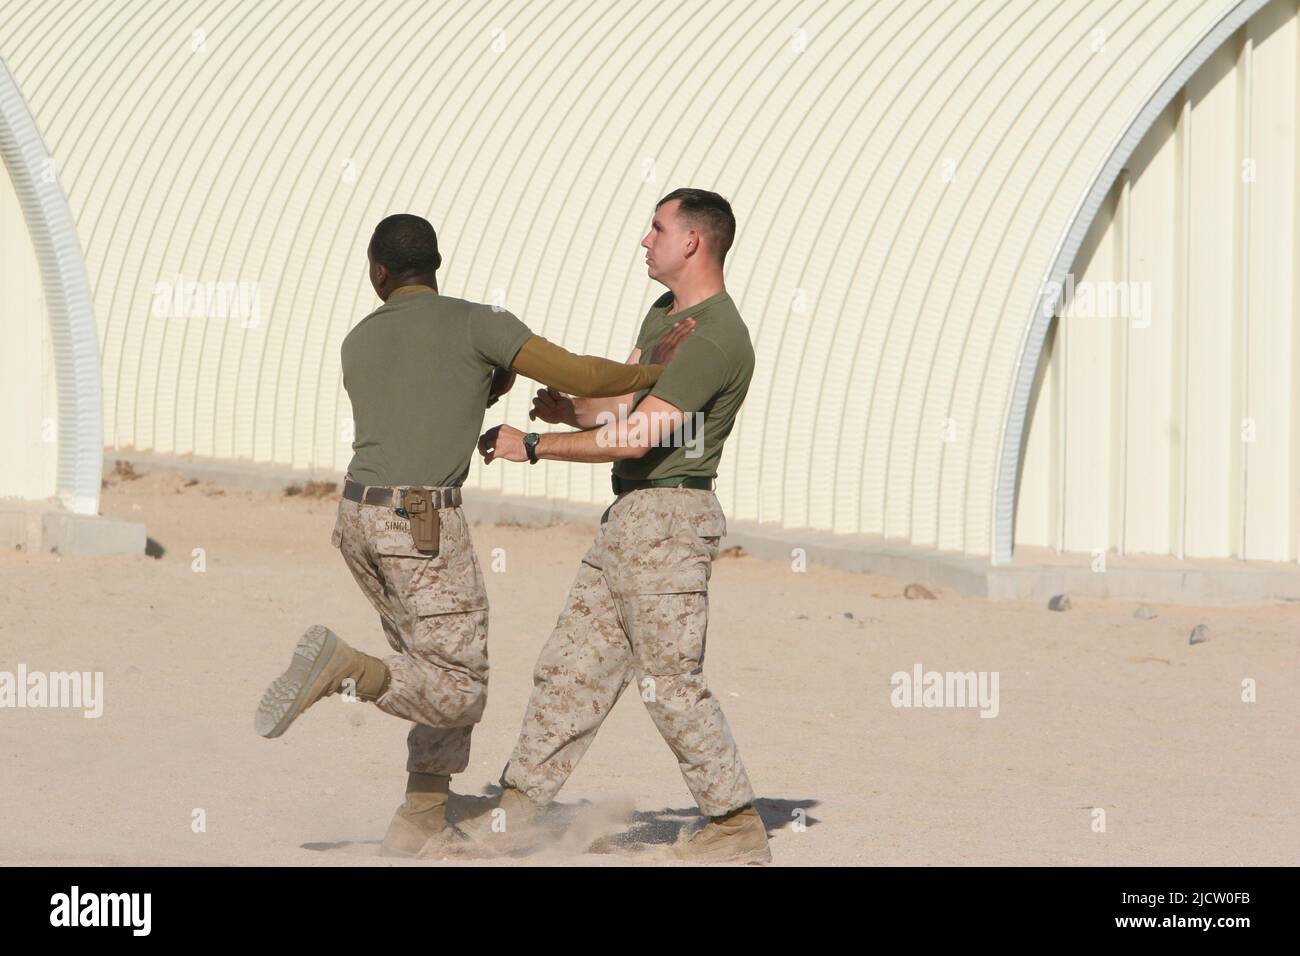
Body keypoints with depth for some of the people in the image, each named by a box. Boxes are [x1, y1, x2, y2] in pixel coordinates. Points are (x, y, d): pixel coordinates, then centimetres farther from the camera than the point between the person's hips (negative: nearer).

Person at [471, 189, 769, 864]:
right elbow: (625, 402, 21)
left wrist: (532, 447, -15)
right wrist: (572, 409, -2)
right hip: (629, 516, 10)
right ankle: (515, 815, 12)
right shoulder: (665, 313, 16)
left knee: (671, 680, -6)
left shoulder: (714, 339, -18)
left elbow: (637, 436, -22)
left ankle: (739, 829, 2)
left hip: (668, 515, -10)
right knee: (572, 666, 9)